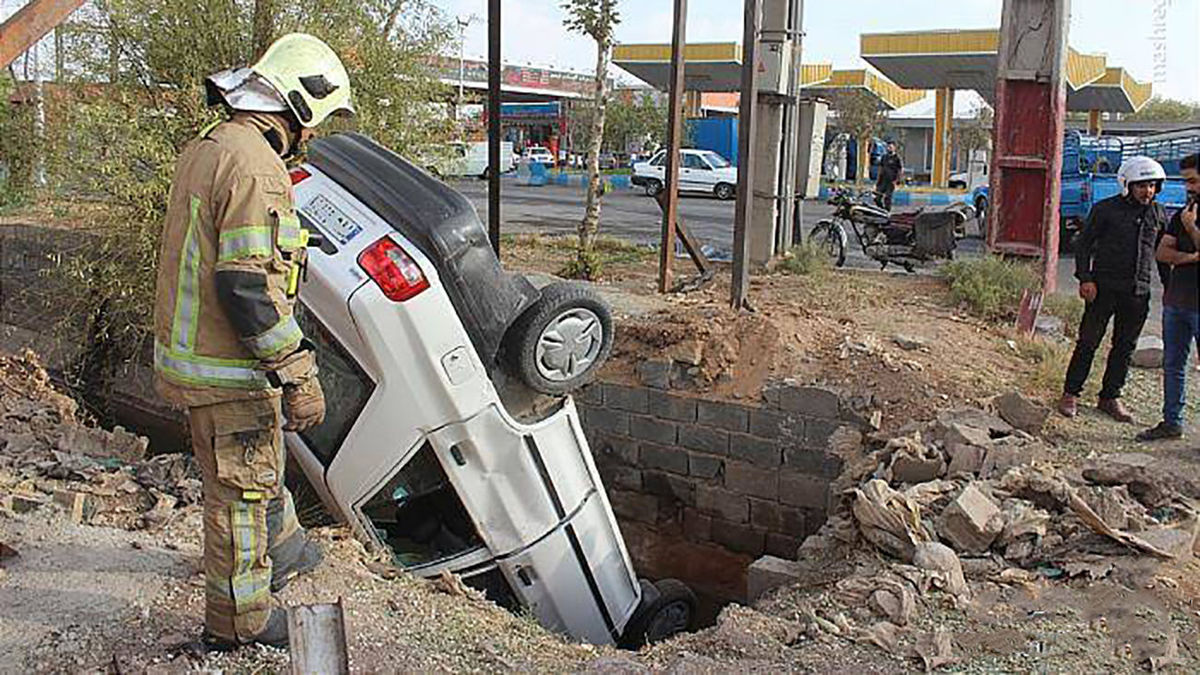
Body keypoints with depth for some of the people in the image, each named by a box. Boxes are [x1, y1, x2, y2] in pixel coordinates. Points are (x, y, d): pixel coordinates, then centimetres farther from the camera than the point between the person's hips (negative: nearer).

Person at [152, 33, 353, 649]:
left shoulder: (203, 148, 10)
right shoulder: (255, 166, -23)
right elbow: (247, 286, -27)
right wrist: (297, 374, -23)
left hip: (190, 350, 10)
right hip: (230, 370, -10)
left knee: (257, 466, 26)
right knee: (241, 488, 5)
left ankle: (281, 552, 47)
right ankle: (239, 620, 20)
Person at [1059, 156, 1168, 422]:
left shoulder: (1159, 214, 10)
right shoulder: (1106, 209, -3)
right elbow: (1083, 243, 0)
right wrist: (1085, 278, -10)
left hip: (1139, 293, 4)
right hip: (1104, 289, -4)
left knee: (1125, 348, 10)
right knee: (1088, 342, -1)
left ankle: (1110, 398, 21)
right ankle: (1070, 394, 9)